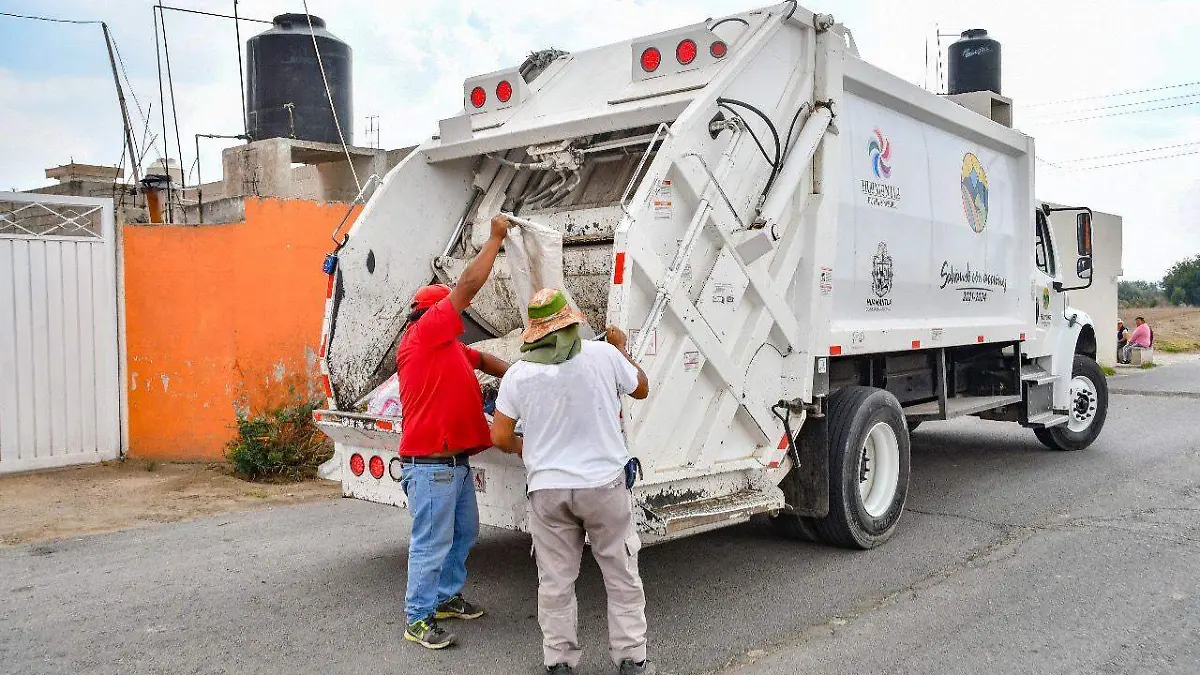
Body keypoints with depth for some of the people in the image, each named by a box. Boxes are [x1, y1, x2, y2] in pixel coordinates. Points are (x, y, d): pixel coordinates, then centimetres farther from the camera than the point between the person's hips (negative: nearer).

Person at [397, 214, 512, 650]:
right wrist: (495, 239, -3)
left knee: (464, 532, 19)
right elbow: (468, 285, -12)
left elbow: (480, 359, 32)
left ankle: (445, 597, 34)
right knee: (432, 543, -2)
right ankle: (418, 619, 9)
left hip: (457, 460, 10)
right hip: (431, 464, -10)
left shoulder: (447, 346, 16)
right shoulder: (423, 333, -11)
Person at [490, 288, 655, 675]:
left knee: (555, 582, 13)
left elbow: (500, 437, 0)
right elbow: (641, 389, 10)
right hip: (603, 484, -1)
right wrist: (621, 349, 24)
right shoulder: (604, 355, -8)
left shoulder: (517, 375, -5)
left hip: (547, 489, 1)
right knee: (622, 577, 13)